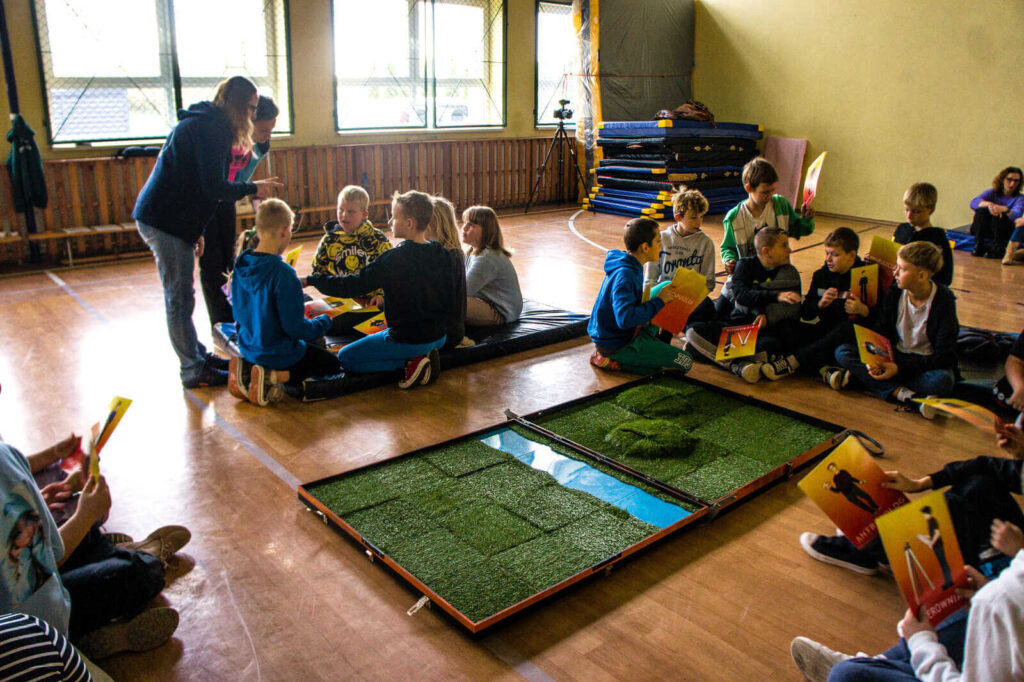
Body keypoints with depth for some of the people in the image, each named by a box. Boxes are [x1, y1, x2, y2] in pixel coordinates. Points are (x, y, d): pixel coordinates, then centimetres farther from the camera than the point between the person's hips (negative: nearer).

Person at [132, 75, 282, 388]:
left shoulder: (204, 123, 18)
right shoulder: (210, 128, -14)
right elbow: (214, 188, -20)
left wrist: (195, 230, 21)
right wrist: (253, 188, -6)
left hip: (161, 217, 10)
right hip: (166, 222, -10)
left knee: (181, 297, 17)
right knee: (179, 300, -3)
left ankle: (198, 356, 28)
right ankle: (194, 371, 5)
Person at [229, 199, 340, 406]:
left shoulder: (240, 266, -2)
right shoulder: (282, 273, -26)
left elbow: (239, 313, 10)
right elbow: (295, 327, -24)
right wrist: (324, 322, -4)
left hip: (249, 348, 8)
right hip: (278, 353, -8)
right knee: (332, 363, 13)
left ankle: (247, 369, 7)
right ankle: (275, 377, -10)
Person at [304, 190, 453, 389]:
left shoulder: (393, 259, -21)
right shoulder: (441, 253, -1)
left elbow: (353, 285, -18)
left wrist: (310, 280, -7)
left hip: (408, 339, -7)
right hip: (439, 337, 8)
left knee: (345, 358, 8)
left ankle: (411, 361, -7)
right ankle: (423, 356, 8)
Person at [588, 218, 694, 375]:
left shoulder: (632, 266, 4)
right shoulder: (624, 276, -28)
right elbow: (625, 319, -38)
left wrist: (664, 296, 3)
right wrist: (659, 301, -26)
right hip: (616, 345, -10)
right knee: (686, 362, -10)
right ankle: (615, 361, -8)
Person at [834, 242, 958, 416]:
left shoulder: (943, 300, -15)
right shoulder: (894, 293, -5)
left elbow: (945, 356, -18)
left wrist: (900, 368, -28)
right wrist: (874, 359, -25)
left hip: (927, 363, -4)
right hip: (894, 356, 4)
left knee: (942, 381, -39)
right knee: (842, 352, -19)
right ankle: (902, 393, -31)